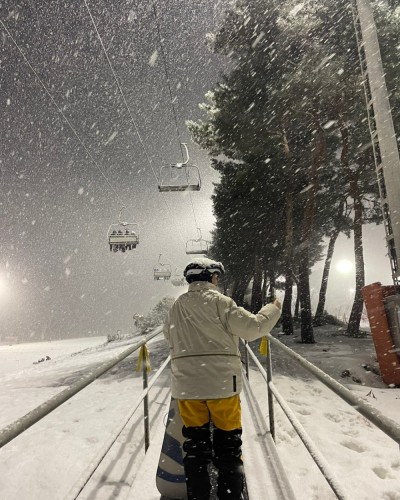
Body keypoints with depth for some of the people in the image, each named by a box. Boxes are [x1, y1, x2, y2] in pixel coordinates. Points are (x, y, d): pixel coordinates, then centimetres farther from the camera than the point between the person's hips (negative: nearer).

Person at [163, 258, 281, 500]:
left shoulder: (177, 306, 4)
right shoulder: (220, 302, -11)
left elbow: (169, 334, 20)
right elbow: (252, 327, -11)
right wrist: (273, 309, 5)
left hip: (186, 385, 4)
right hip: (222, 383, -4)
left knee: (195, 442, 15)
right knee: (228, 442, 12)